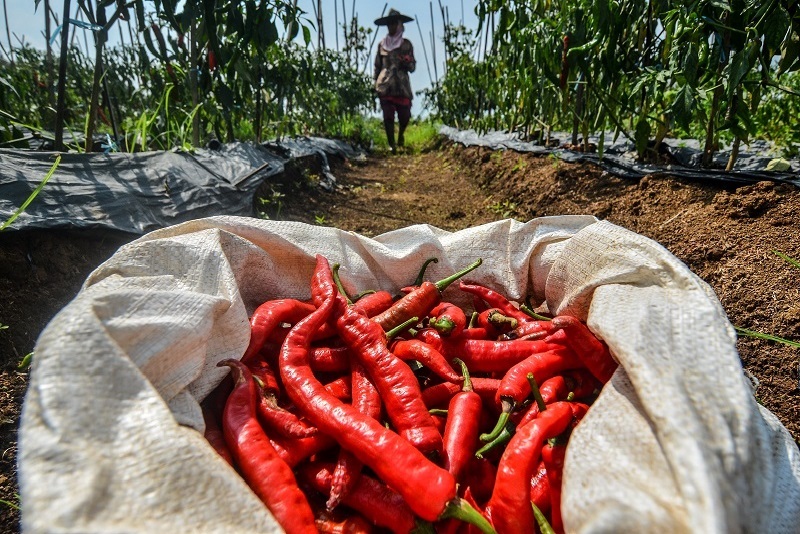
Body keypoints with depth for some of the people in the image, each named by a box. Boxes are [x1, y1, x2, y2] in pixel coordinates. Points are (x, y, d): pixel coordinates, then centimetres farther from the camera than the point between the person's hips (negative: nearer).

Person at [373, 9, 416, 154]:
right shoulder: (381, 44, 11)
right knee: (388, 116, -7)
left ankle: (400, 135, 29)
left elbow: (412, 67, 6)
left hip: (402, 86, 0)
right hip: (385, 86, 0)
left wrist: (407, 63, -15)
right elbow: (377, 66, 15)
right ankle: (391, 144, 2)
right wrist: (375, 83, 8)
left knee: (404, 115, -2)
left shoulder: (406, 44, 8)